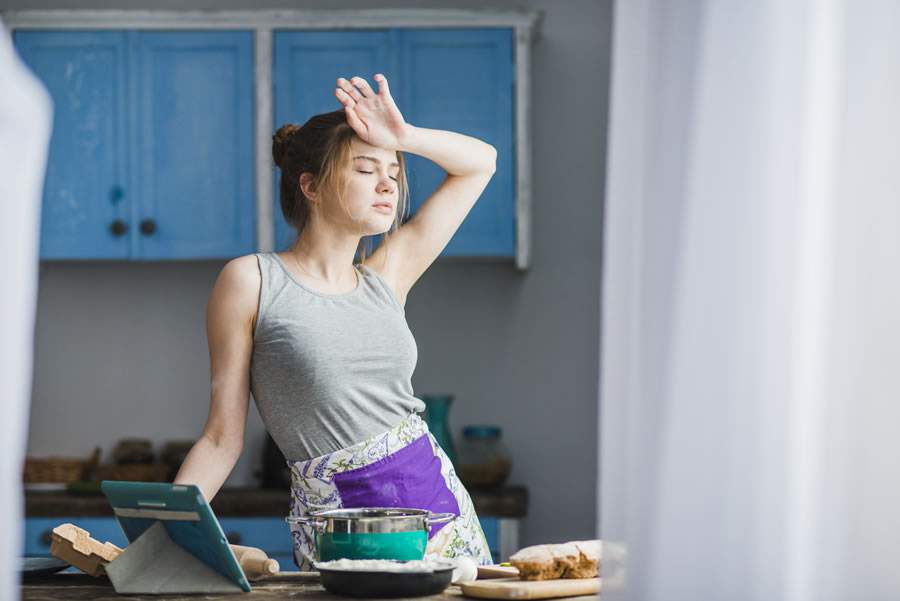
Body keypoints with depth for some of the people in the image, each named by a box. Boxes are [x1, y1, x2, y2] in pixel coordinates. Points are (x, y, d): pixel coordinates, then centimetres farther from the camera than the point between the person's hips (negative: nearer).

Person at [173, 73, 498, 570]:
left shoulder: (386, 277, 11)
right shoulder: (251, 281, -1)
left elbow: (479, 161, 20)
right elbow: (222, 439, 0)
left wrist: (404, 137, 4)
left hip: (439, 504, 5)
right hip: (339, 530, -5)